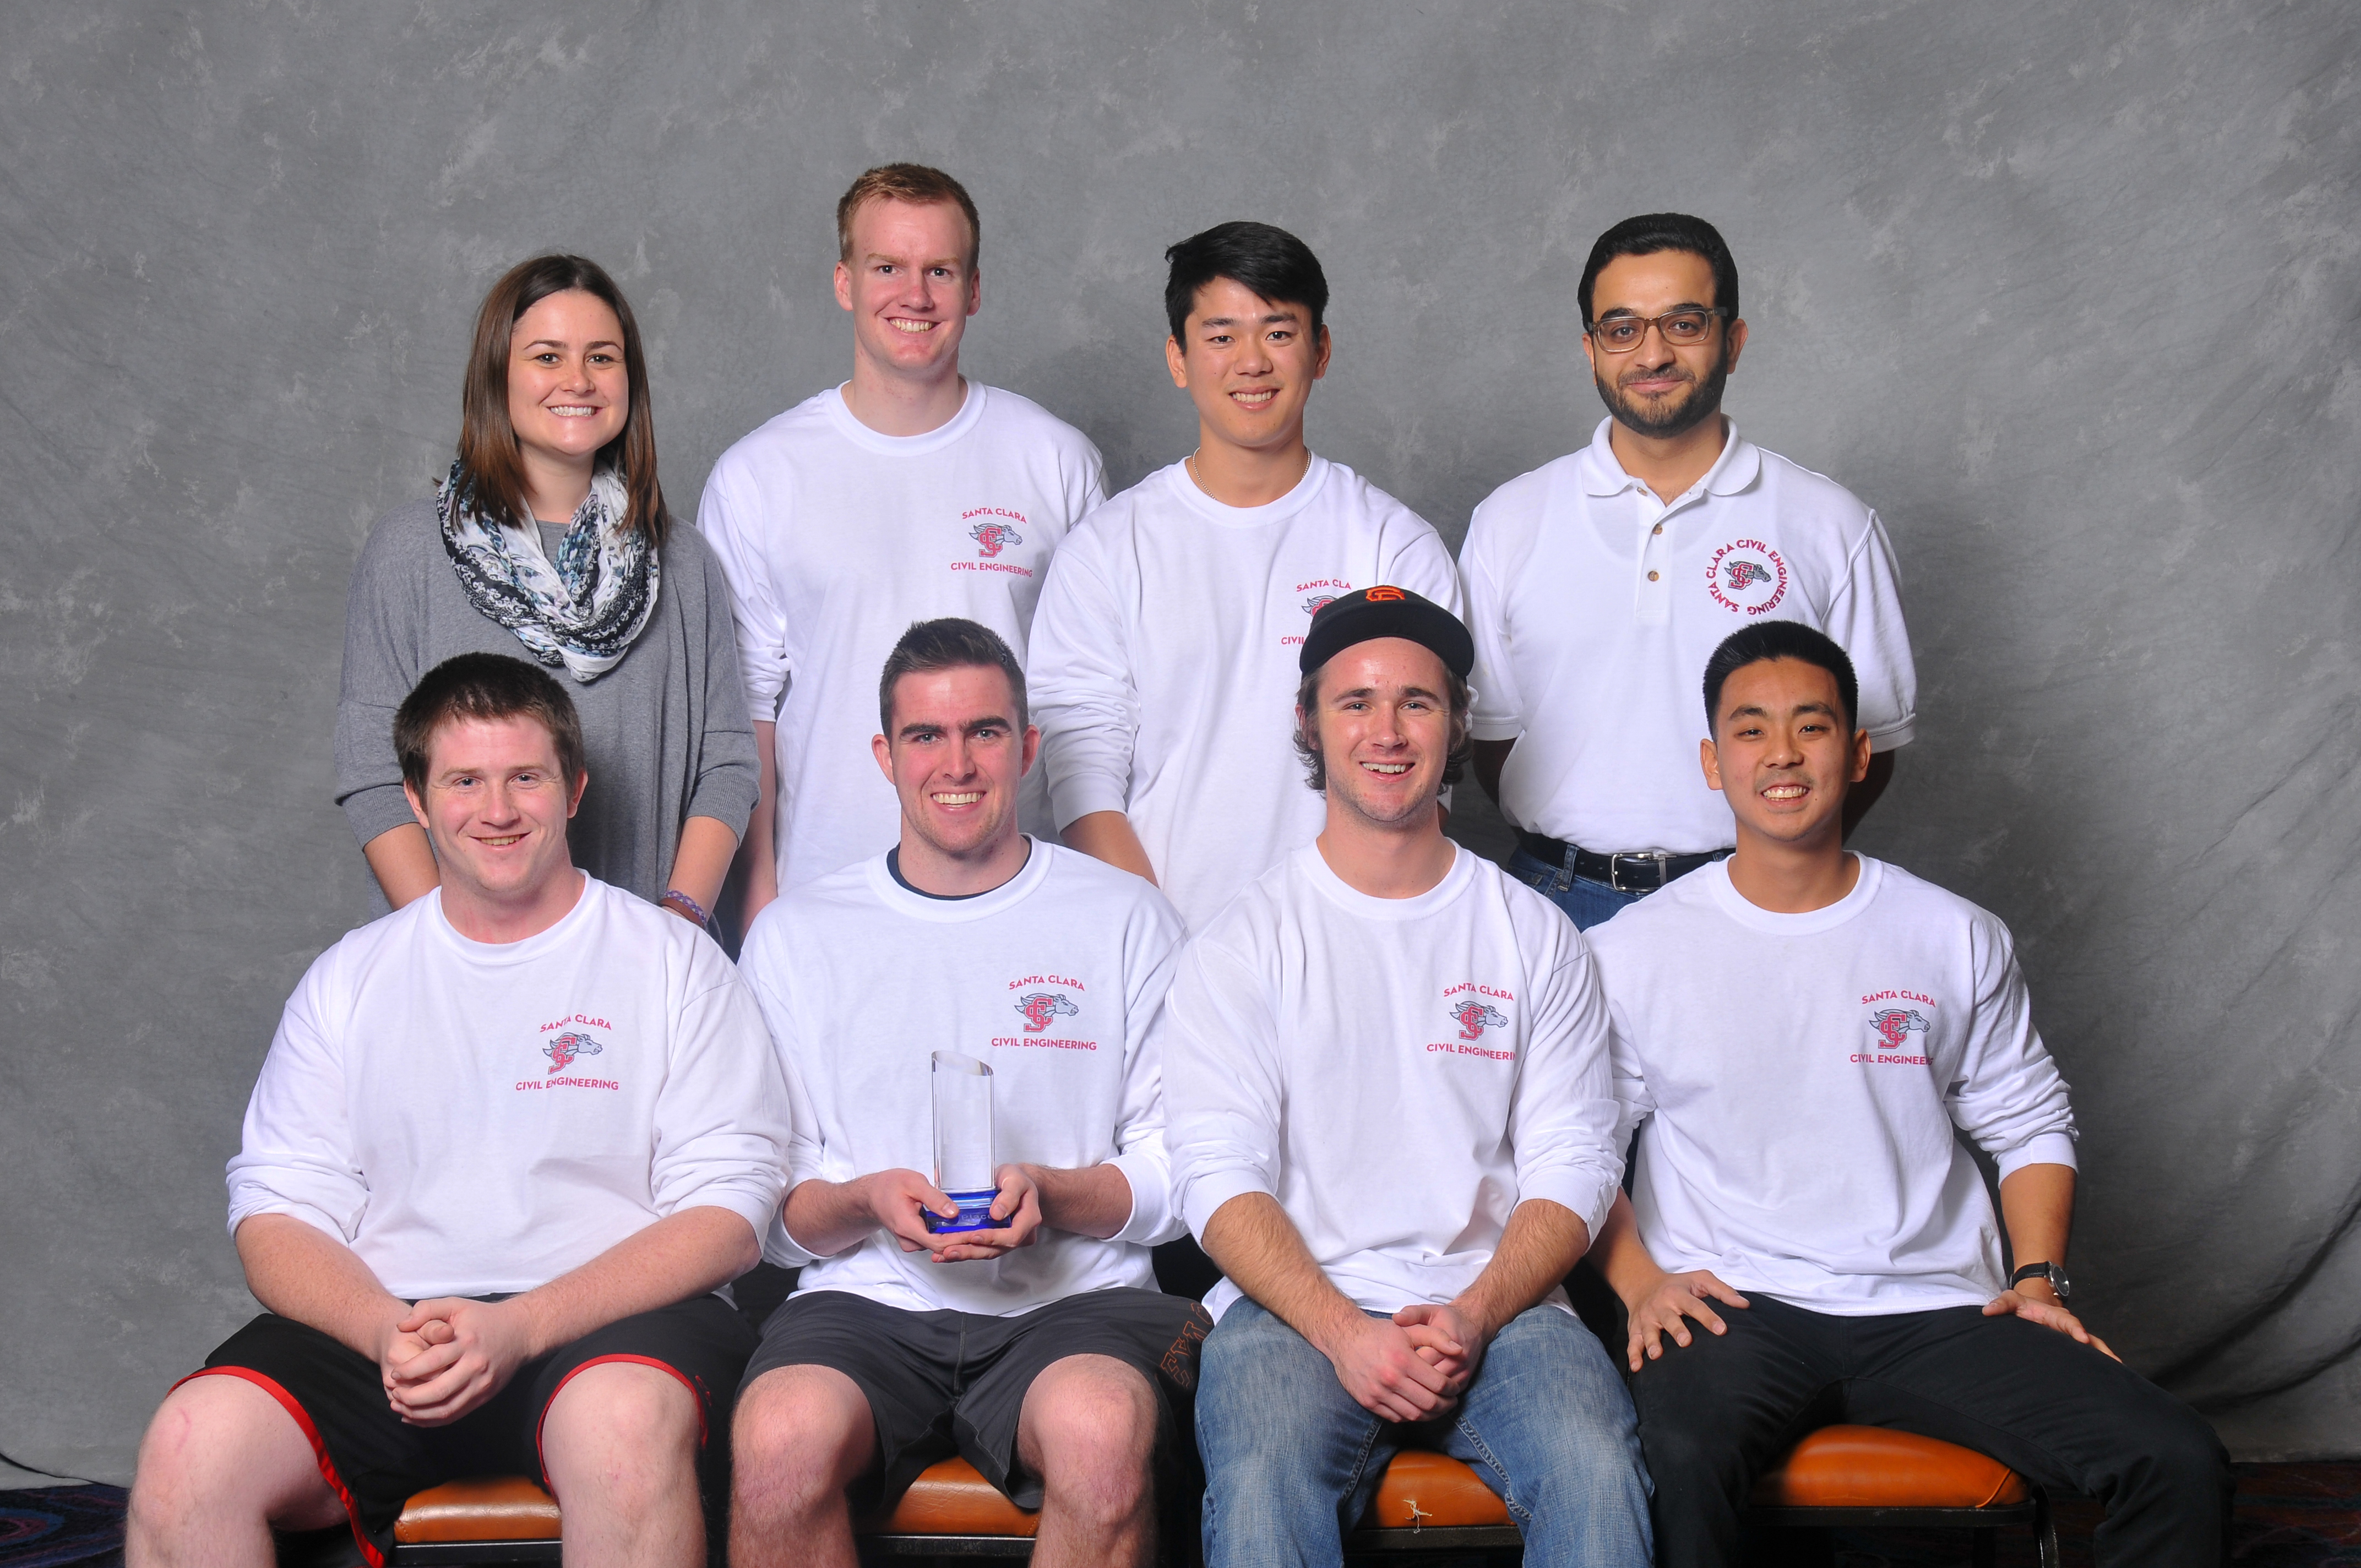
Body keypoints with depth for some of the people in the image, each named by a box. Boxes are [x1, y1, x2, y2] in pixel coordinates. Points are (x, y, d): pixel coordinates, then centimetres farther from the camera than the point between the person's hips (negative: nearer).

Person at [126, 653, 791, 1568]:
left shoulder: (673, 961, 7)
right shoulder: (350, 980, 17)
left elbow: (727, 1212, -2)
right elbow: (276, 1217, 9)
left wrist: (521, 1328, -16)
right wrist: (389, 1334, -13)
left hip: (609, 1320, -2)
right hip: (383, 1322, 2)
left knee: (624, 1420, -37)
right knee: (192, 1443, -26)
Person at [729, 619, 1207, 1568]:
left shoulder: (1125, 920, 11)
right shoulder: (795, 937, 13)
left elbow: (1184, 1171, 9)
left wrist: (1050, 1194, -11)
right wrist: (865, 1202, -10)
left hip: (1074, 1300, -1)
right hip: (866, 1304, 1)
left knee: (1101, 1428, -36)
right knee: (782, 1435, -33)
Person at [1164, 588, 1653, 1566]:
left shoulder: (1536, 937, 13)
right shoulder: (1243, 944, 8)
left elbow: (1573, 1166, 6)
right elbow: (1219, 1175, -2)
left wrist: (1474, 1317, -12)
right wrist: (1343, 1332, -17)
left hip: (1498, 1307, 1)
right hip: (1296, 1303, -1)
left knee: (1595, 1469, -30)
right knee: (1261, 1484, -33)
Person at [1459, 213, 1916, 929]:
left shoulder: (1832, 525, 3)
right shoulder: (1509, 521, 7)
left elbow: (1872, 740, 7)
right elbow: (1489, 728, 10)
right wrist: (1559, 855, 0)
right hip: (1559, 900, 1)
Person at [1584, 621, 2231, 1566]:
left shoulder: (1956, 940, 10)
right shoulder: (1632, 953, 4)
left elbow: (2029, 1124, 18)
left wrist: (2037, 1278, 4)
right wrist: (1639, 1282, -7)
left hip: (1936, 1310, 3)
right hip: (1732, 1307, -2)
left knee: (2180, 1465, -17)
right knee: (1680, 1462, -38)